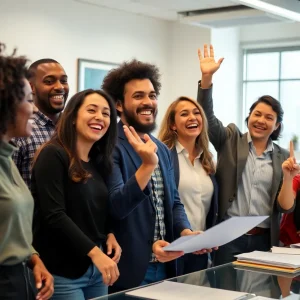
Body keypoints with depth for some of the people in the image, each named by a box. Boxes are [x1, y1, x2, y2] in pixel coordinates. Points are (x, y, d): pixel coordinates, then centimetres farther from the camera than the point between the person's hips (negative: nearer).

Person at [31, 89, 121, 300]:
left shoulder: (100, 162, 11)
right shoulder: (53, 155, -11)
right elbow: (54, 215, -19)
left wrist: (110, 234, -1)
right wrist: (94, 252, -23)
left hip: (97, 268, 7)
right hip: (63, 272, -7)